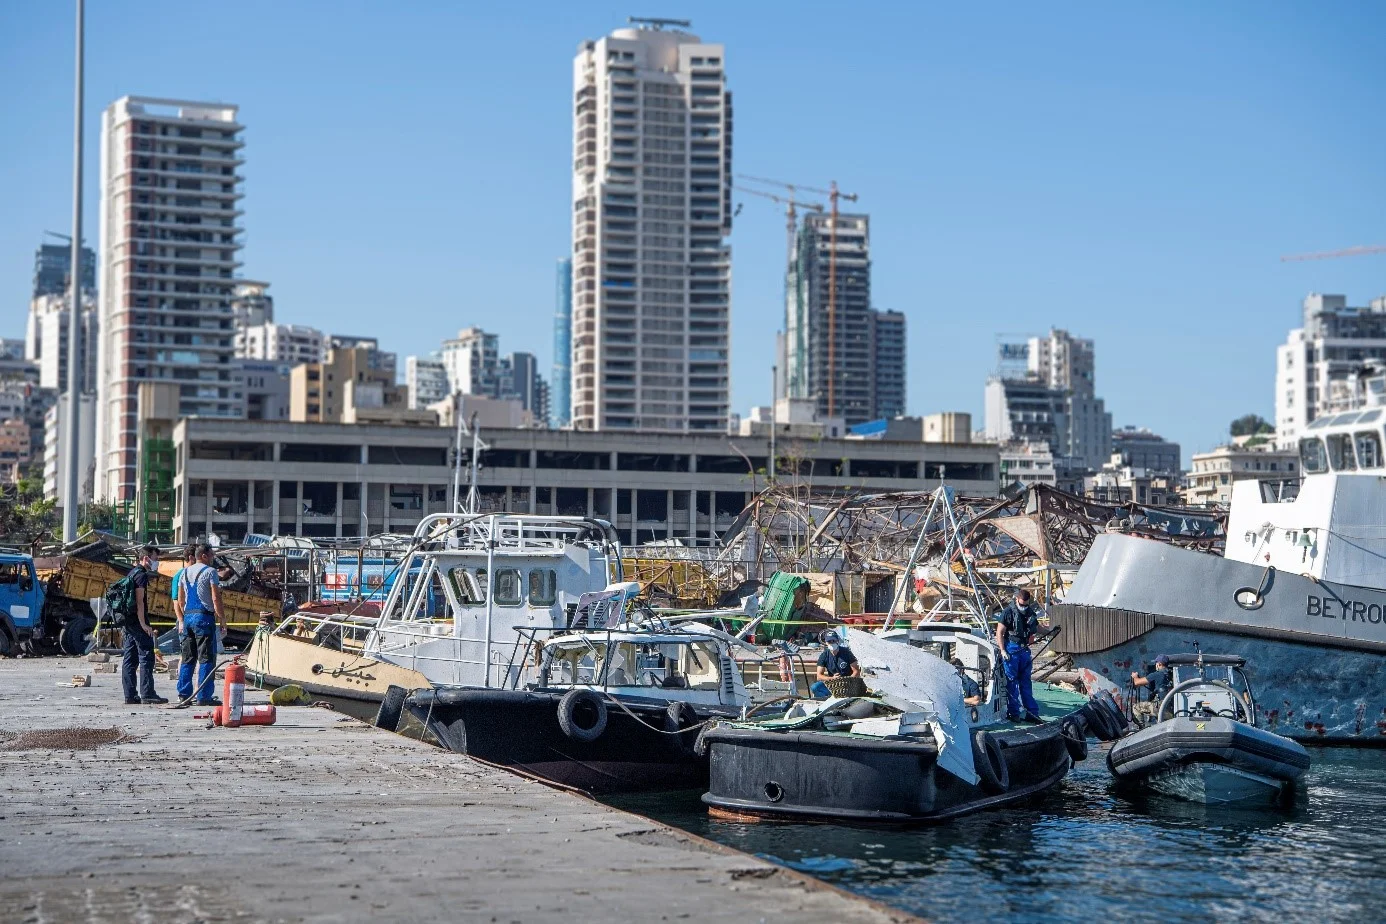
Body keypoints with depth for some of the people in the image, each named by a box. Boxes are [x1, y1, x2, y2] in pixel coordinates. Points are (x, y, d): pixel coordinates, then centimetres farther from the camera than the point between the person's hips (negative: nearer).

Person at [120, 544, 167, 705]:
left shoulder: (131, 573, 19)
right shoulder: (141, 574, -11)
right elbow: (139, 601, -19)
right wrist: (143, 624, -21)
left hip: (127, 619, 10)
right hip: (137, 619, -10)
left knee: (129, 658, 8)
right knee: (146, 656, -8)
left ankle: (130, 695, 10)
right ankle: (147, 694, -11)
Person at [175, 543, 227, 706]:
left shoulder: (185, 572, 14)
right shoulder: (210, 571, -7)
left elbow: (180, 600, 17)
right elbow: (216, 599, -13)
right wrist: (222, 620, -8)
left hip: (187, 617, 7)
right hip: (204, 616, -7)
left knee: (187, 657, 13)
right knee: (206, 658, -5)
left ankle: (184, 693, 13)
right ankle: (204, 696, -9)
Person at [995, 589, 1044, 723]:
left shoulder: (1030, 612, 9)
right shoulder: (1008, 612, -10)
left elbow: (1036, 628, 26)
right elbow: (999, 632, -10)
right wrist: (1002, 651, -14)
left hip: (1024, 649, 6)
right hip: (1011, 649, -6)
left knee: (1026, 681, 9)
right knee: (1012, 681, -3)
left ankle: (1032, 713, 9)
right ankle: (1013, 712, 3)